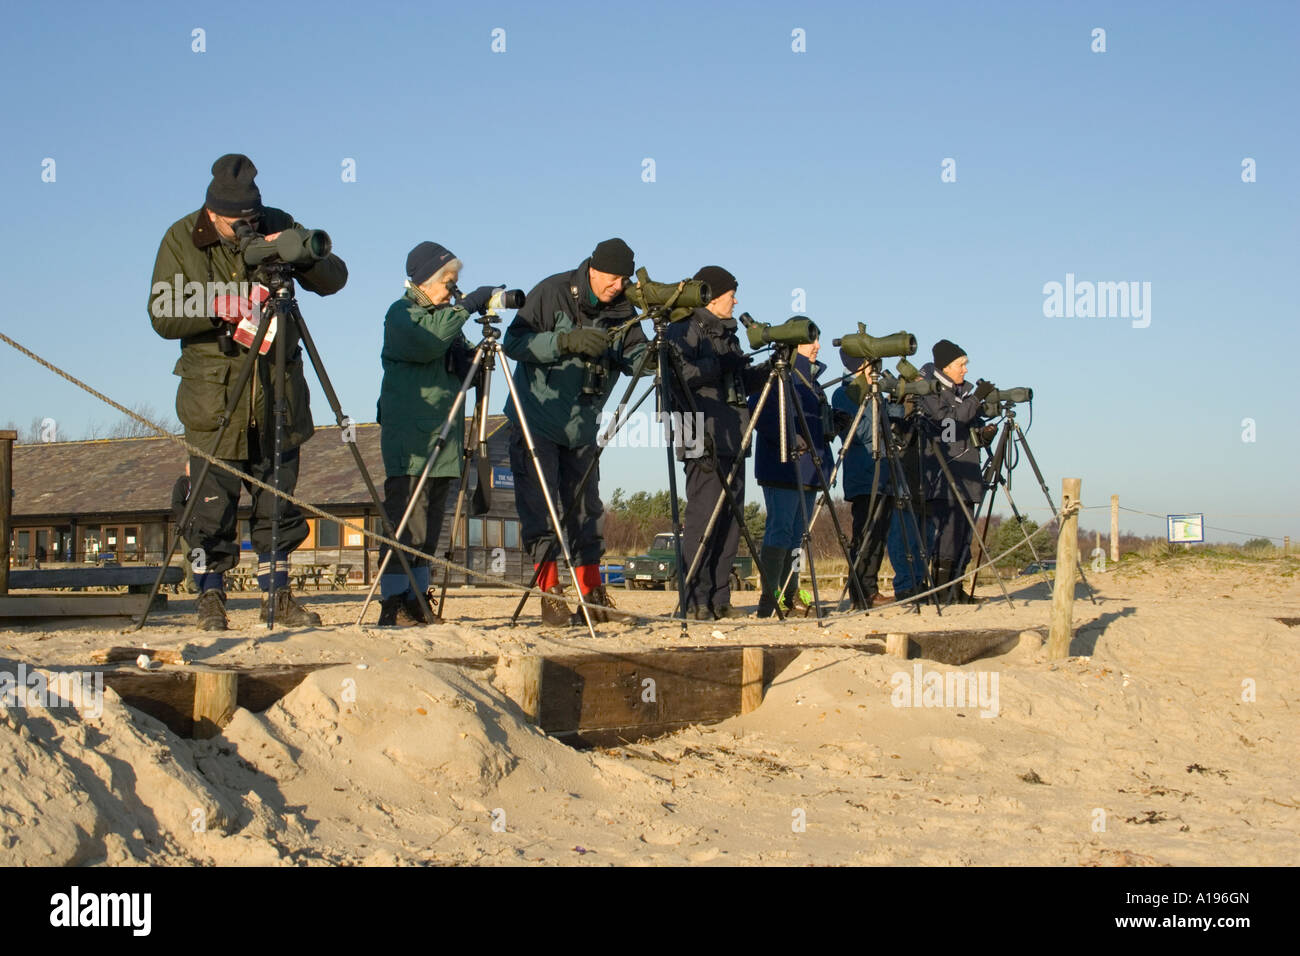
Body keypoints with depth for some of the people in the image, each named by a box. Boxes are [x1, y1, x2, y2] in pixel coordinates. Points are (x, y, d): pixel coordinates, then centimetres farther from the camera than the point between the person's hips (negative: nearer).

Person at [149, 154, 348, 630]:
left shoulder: (278, 227, 1)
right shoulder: (181, 239, -4)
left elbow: (334, 279, -1)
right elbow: (162, 316, -8)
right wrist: (218, 308, -24)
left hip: (278, 386, 2)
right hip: (214, 391, -2)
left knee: (278, 501, 7)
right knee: (214, 505, -2)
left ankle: (277, 596, 17)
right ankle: (210, 599, 12)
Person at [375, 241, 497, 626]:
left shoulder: (445, 316, 20)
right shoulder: (402, 314, -2)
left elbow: (460, 373, 19)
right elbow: (423, 342, -25)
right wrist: (466, 306, -23)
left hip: (443, 437, 8)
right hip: (409, 438, -8)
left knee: (428, 530, 7)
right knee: (405, 524, -12)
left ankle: (417, 602, 10)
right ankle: (393, 604, -12)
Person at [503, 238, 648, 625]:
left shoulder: (623, 310, 1)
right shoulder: (552, 292, -11)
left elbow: (634, 357, -6)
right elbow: (514, 342, -16)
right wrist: (565, 341, -28)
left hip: (582, 426, 5)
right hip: (535, 421, -4)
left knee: (586, 509, 5)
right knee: (540, 506, -8)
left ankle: (592, 593, 10)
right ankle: (550, 593, -6)